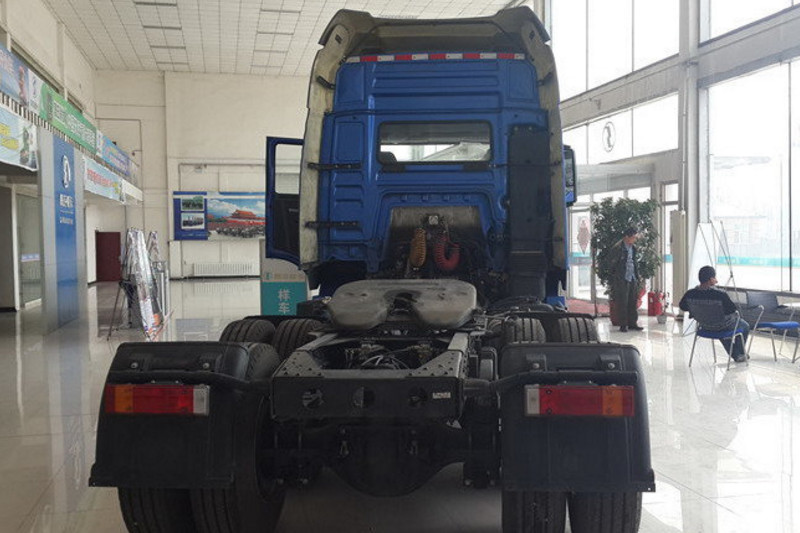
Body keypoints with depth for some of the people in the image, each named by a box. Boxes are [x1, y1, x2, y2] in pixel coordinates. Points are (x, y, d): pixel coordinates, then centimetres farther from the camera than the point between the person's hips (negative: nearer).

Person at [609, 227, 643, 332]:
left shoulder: (633, 248, 12)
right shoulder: (617, 248, -11)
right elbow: (613, 264, -11)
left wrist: (637, 278, 16)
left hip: (632, 279, 7)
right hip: (621, 280, -7)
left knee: (633, 302, 9)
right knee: (622, 303, -2)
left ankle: (632, 323, 17)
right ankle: (623, 325, 4)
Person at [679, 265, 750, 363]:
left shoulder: (691, 294, -19)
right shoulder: (720, 294, -33)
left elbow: (682, 306, 0)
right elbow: (733, 308, -22)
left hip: (704, 326, 5)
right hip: (723, 325, -4)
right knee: (745, 326, 29)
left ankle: (735, 355, 49)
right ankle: (740, 354, 42)